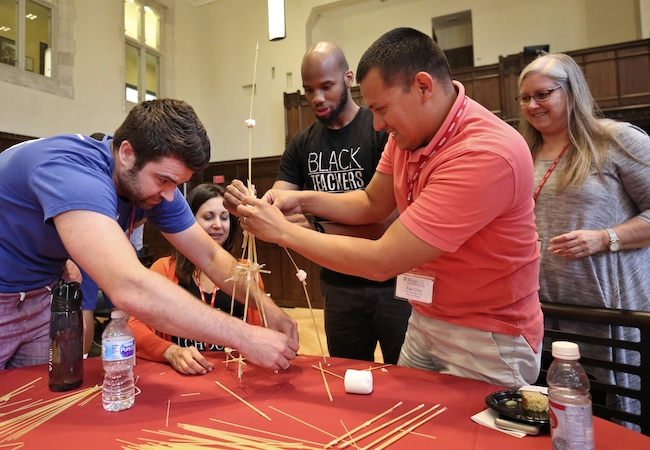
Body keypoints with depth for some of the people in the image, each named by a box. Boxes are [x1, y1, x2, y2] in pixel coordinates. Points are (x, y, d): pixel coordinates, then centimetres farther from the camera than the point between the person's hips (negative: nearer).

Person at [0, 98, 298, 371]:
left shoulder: (157, 188, -14)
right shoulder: (72, 171, -38)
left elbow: (212, 257, -9)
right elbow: (130, 290, -50)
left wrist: (269, 309, -23)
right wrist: (244, 338, -45)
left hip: (37, 293, 6)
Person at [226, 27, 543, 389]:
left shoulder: (486, 154, -30)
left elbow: (382, 262, -29)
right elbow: (372, 203, 9)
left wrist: (283, 230, -20)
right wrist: (302, 200, -7)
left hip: (486, 345, -7)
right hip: (424, 322, 7)